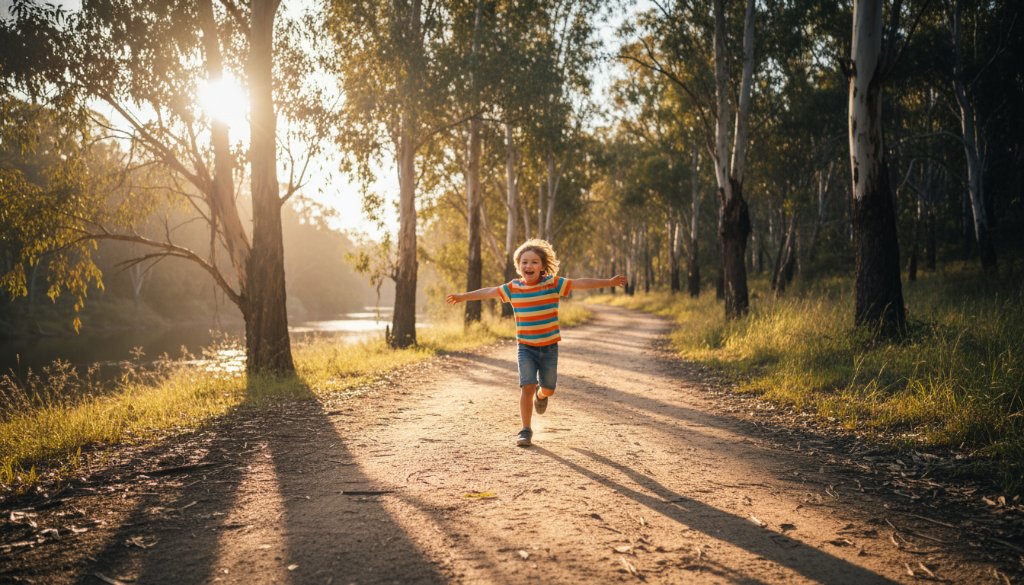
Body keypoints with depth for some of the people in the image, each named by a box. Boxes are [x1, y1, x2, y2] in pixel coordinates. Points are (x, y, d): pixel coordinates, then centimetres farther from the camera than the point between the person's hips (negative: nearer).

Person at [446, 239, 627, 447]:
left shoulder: (553, 283, -8)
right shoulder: (513, 288, -3)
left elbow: (581, 283, -10)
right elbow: (489, 292, 9)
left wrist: (608, 282, -14)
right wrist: (464, 296, 17)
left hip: (549, 347, 0)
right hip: (526, 348, 0)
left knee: (548, 388, 9)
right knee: (527, 386, -12)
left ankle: (541, 395, 48)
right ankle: (526, 430, 2)